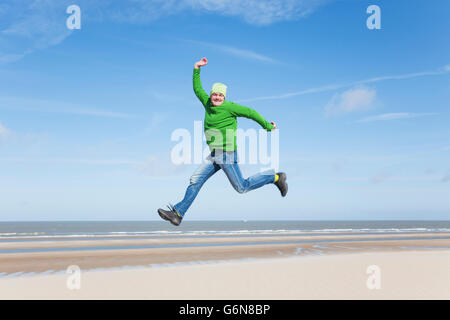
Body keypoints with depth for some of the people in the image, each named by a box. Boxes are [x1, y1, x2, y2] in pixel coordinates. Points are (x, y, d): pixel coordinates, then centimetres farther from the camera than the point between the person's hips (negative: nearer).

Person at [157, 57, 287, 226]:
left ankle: (275, 177, 14)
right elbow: (197, 89, 25)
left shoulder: (229, 107, -9)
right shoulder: (208, 103, 11)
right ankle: (177, 213, 3)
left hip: (226, 154, -7)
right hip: (214, 156, 7)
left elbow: (250, 112, -3)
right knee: (195, 180, 1)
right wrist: (197, 69, 20)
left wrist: (268, 126, 5)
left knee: (242, 187, -2)